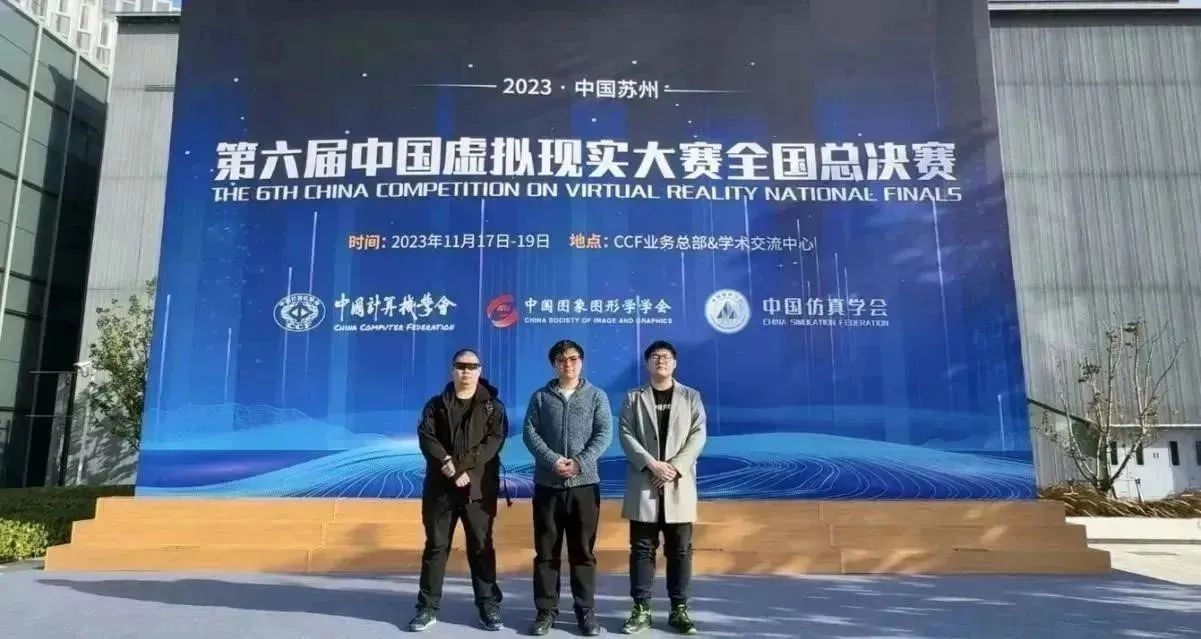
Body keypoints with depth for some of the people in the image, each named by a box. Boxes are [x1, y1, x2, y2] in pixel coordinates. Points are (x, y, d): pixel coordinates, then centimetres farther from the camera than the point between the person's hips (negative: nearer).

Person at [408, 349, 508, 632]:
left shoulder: (492, 405, 5)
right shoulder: (436, 404, 8)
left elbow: (496, 439, -7)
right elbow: (426, 437, -4)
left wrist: (463, 462, -18)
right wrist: (449, 465, -20)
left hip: (479, 487, -1)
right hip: (441, 487, 1)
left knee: (482, 547, 6)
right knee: (436, 546, 6)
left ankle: (489, 606, 14)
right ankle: (428, 608, 15)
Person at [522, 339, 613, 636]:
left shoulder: (596, 396, 6)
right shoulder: (540, 397, 7)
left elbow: (604, 434, -3)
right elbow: (529, 433, -2)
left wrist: (580, 462, -16)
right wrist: (553, 460, -17)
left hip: (584, 483, -1)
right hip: (547, 484, 1)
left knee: (583, 550, 5)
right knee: (546, 551, 6)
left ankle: (585, 610, 16)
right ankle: (546, 610, 16)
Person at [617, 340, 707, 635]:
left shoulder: (691, 397, 10)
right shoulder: (633, 398, 8)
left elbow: (697, 436, 0)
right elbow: (626, 435, -2)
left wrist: (675, 466, -13)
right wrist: (651, 464, -15)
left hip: (679, 485, 1)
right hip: (643, 485, 0)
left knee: (680, 550, 5)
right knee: (642, 549, 3)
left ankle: (679, 610, 15)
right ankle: (641, 610, 11)